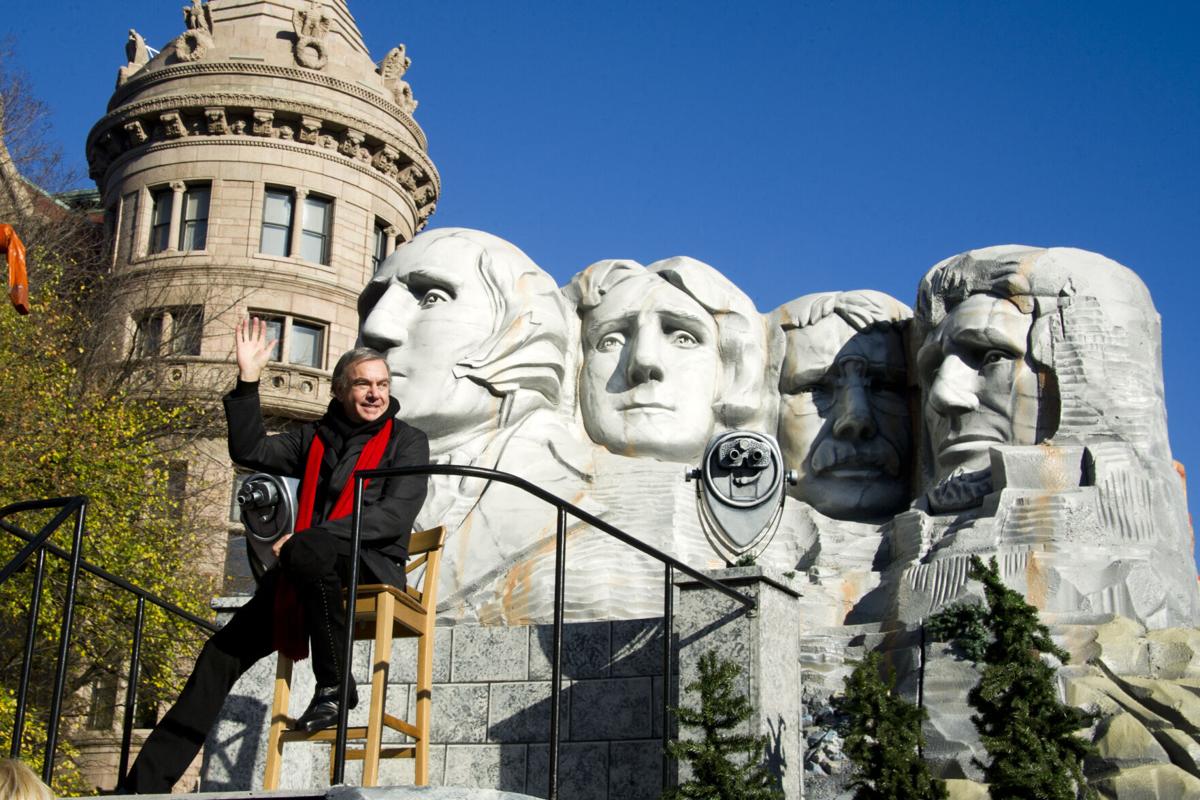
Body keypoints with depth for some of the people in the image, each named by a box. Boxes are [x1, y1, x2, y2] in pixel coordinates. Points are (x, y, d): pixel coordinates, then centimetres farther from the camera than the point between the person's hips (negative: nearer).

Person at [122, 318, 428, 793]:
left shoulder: (407, 441, 5)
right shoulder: (316, 438, 19)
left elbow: (397, 515, -9)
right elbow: (249, 451, 10)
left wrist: (307, 537, -17)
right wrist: (248, 381, -1)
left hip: (374, 568, -5)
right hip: (305, 576, 5)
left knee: (305, 553, -37)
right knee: (223, 652, -5)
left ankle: (334, 684, -22)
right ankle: (147, 780, 1)